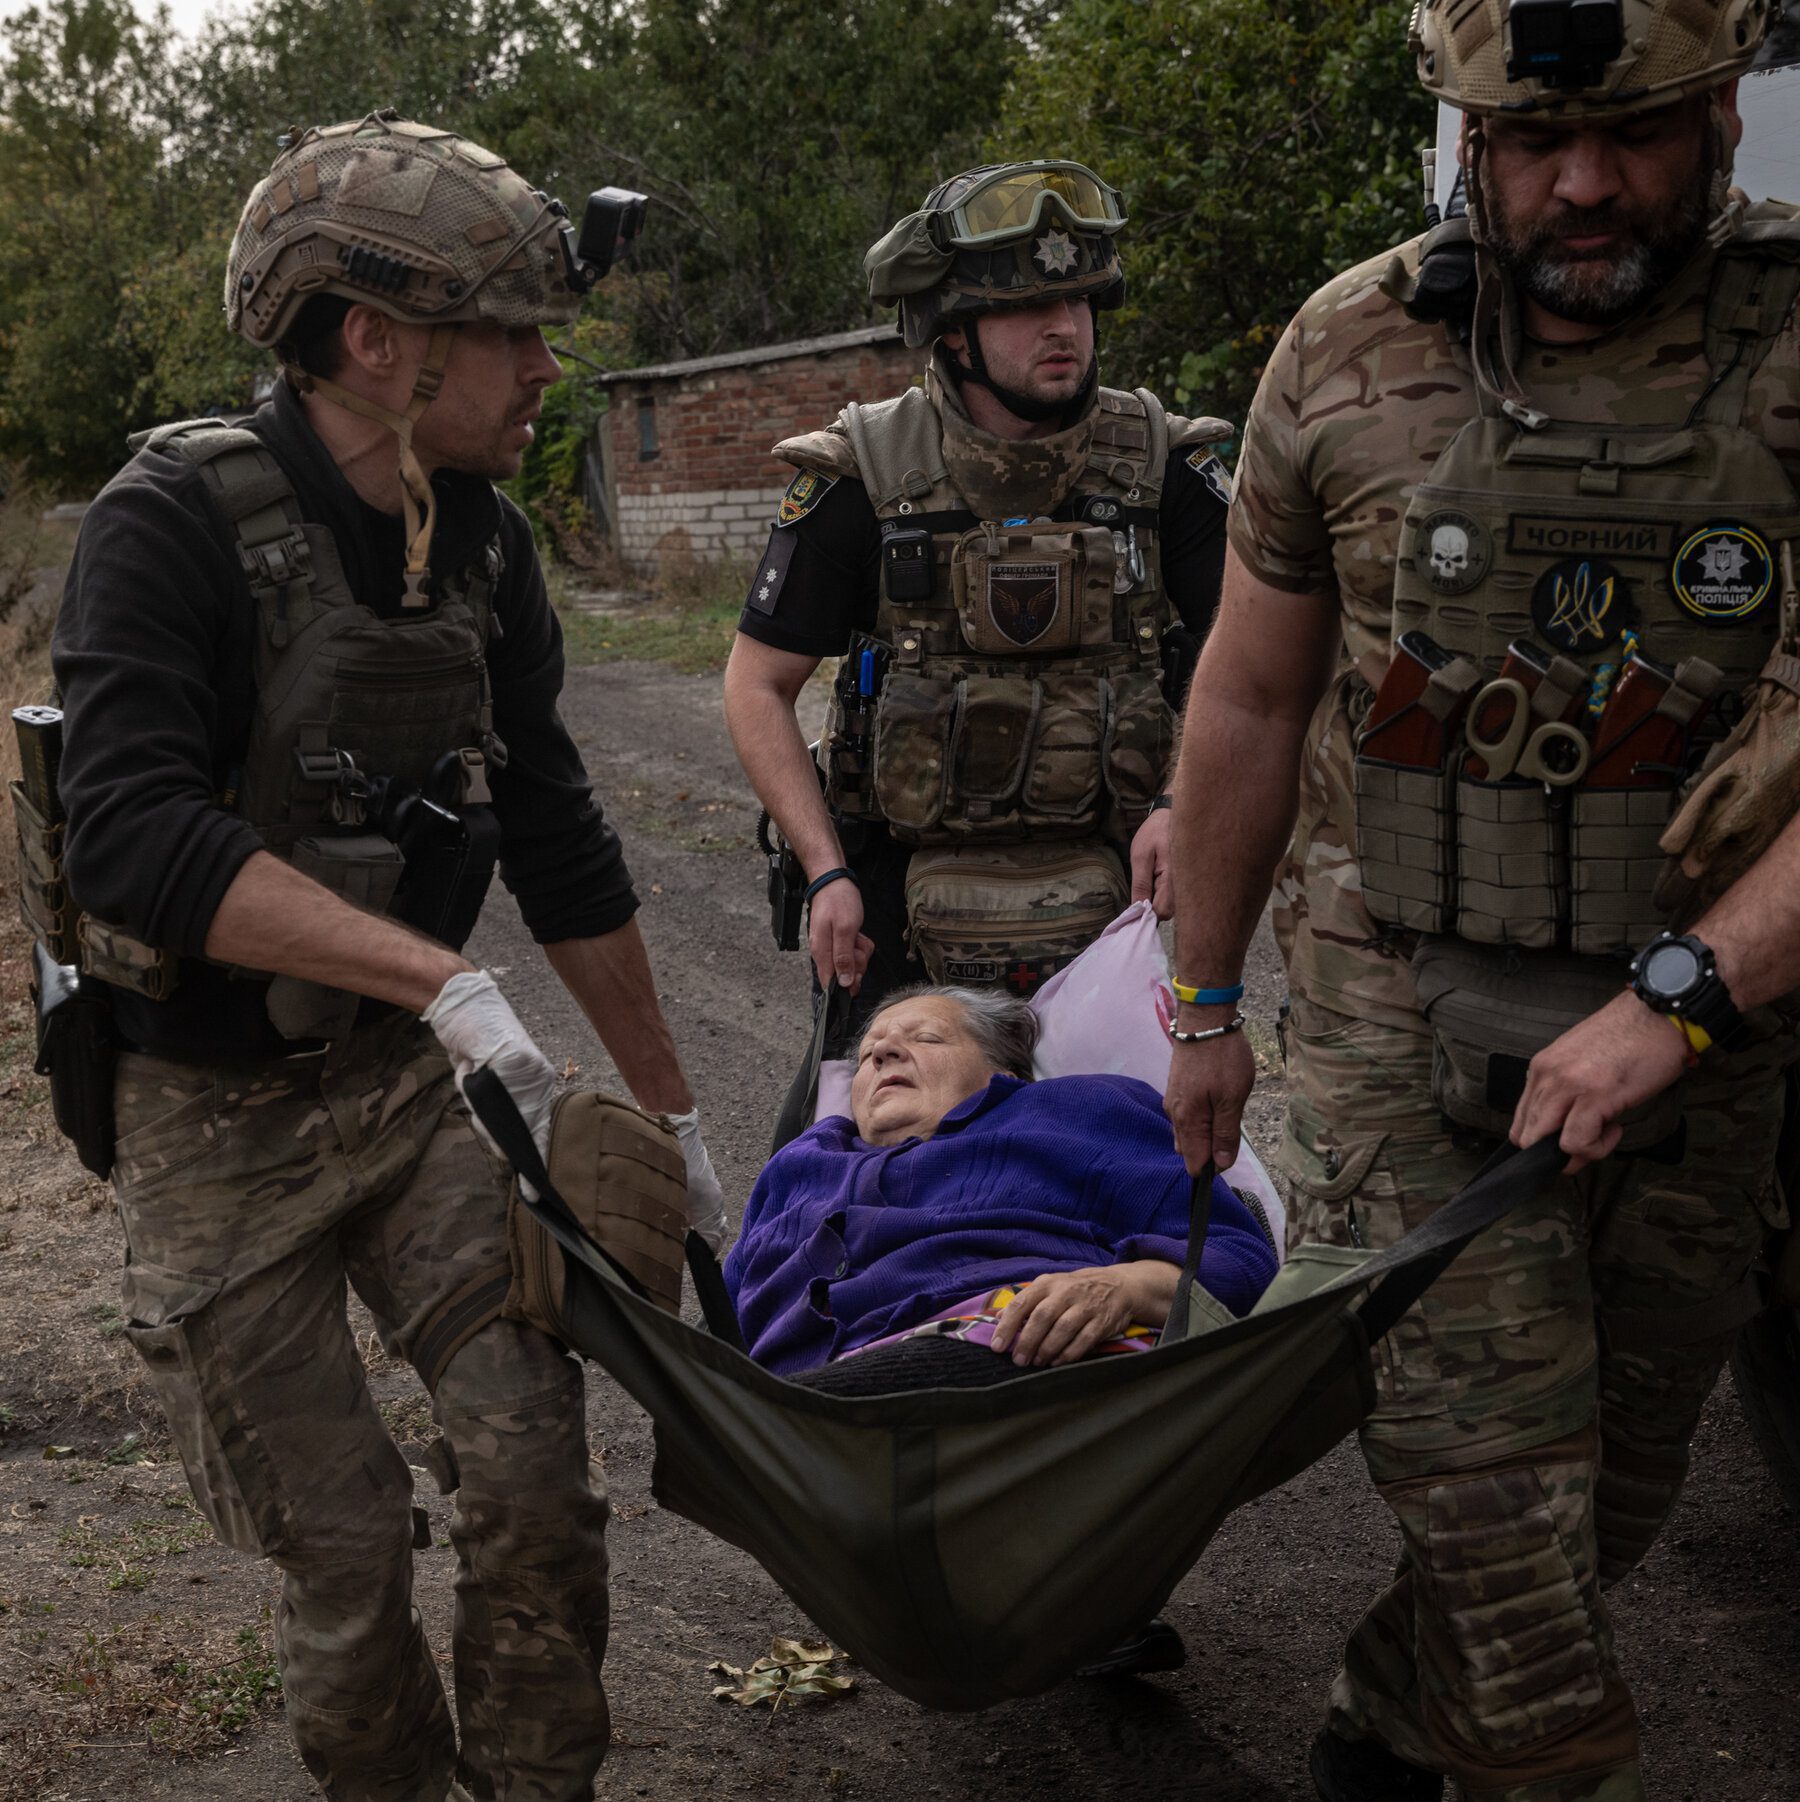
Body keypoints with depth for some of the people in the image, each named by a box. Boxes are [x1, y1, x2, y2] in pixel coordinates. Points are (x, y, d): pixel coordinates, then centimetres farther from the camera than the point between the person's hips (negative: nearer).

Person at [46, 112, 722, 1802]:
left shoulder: (482, 540, 1)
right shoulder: (175, 521, -19)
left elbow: (557, 841, 8)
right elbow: (130, 839, -31)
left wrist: (672, 1112, 11)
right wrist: (440, 976, -37)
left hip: (412, 1079, 5)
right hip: (210, 1112, -4)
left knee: (534, 1476, -6)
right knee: (341, 1551, 1)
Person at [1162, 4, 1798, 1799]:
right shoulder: (1353, 354, -3)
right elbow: (1251, 704, 6)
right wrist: (1205, 1004, 10)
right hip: (1402, 1022, -1)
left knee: (1612, 1496, 16)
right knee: (1501, 1517, -7)